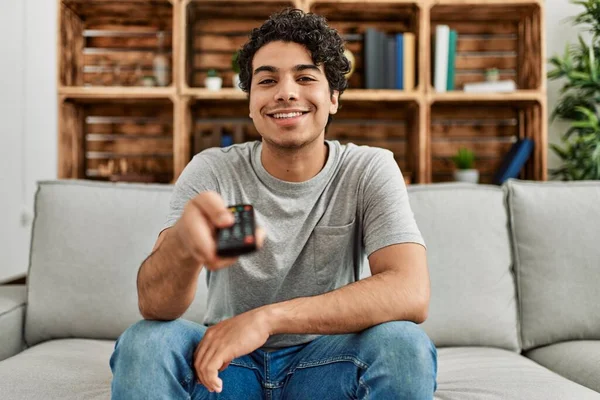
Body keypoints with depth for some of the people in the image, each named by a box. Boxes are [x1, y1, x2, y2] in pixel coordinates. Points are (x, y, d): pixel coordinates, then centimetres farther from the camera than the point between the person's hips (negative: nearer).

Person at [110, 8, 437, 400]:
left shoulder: (371, 170, -11)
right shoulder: (211, 171, -10)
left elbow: (410, 294, -25)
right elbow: (154, 305, -23)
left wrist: (268, 317, -32)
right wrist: (184, 241, -47)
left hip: (324, 365, 0)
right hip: (224, 361, 1)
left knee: (402, 344, -29)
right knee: (144, 342, -27)